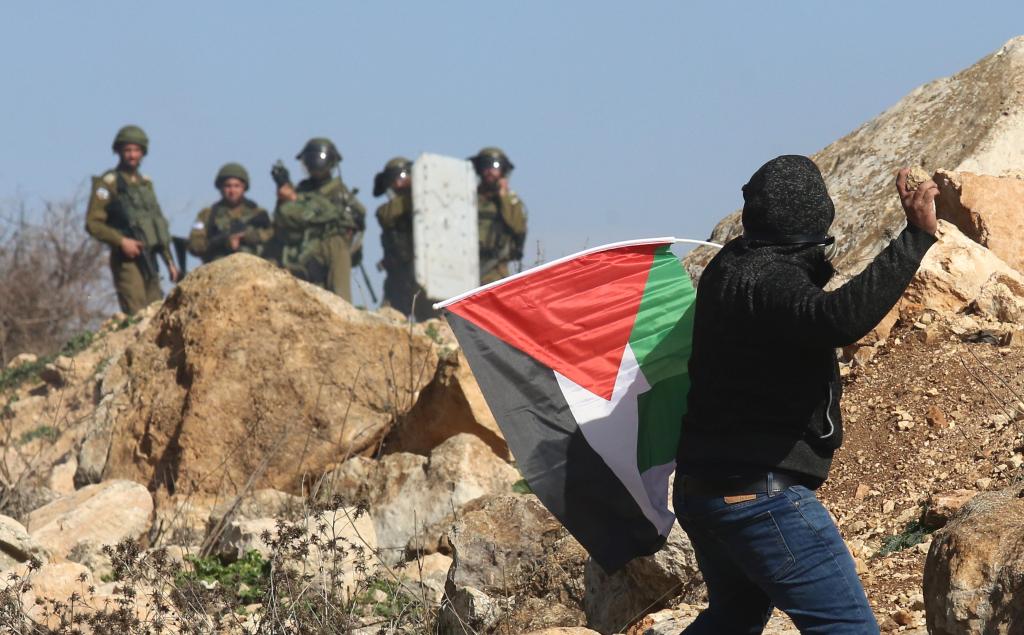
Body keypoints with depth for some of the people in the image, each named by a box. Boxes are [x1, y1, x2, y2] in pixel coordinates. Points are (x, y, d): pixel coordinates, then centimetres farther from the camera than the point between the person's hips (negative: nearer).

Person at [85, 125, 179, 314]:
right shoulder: (108, 183, -3)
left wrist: (169, 260, 18)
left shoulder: (145, 183, 18)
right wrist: (121, 241, -20)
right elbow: (93, 223, -10)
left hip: (149, 261, 7)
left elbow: (159, 223, 23)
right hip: (126, 260, -7)